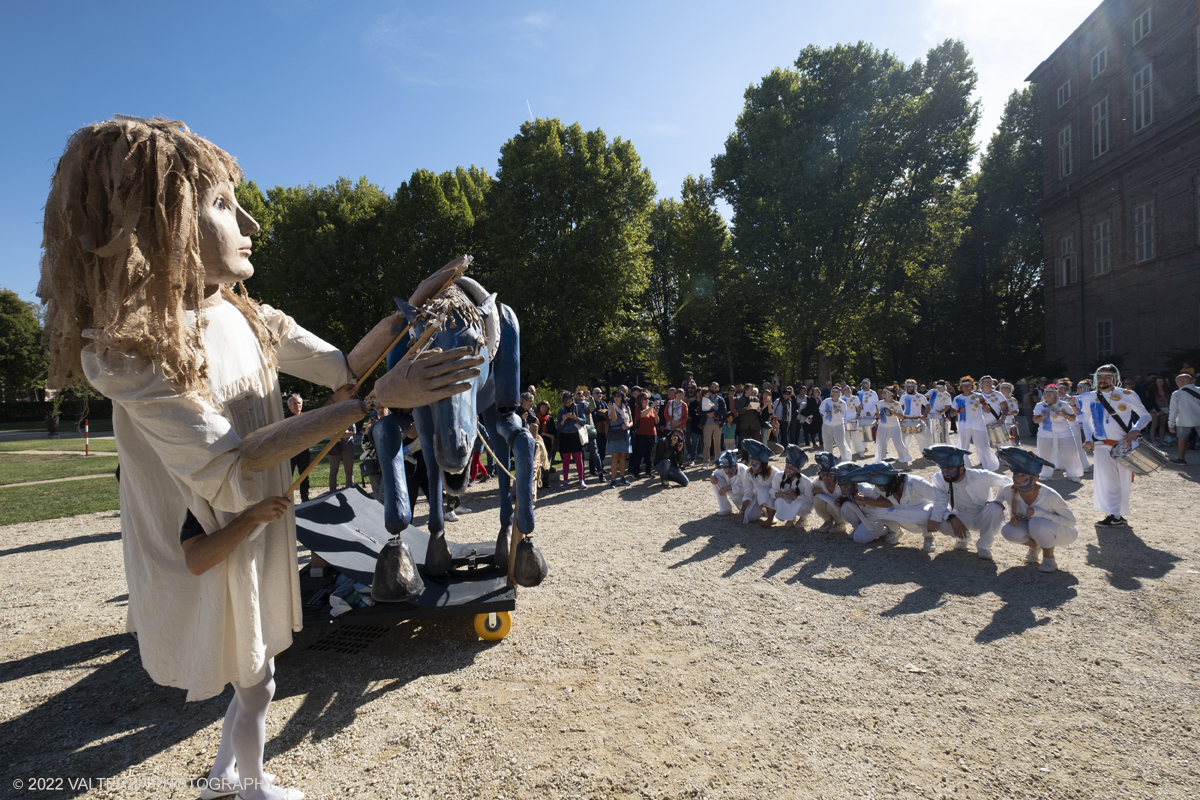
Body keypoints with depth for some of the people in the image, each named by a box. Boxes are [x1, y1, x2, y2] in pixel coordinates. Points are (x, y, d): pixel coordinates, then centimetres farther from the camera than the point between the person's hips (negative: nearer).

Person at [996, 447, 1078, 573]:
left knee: (1037, 523, -37)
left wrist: (1040, 513, -33)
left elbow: (1071, 520, -20)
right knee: (1008, 531, -26)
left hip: (1063, 532, -4)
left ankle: (1049, 560, -10)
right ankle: (1034, 546, 8)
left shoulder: (1050, 495, -29)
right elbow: (1013, 512, 2)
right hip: (1038, 530, 4)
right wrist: (1014, 518, -23)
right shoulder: (1011, 492, -17)